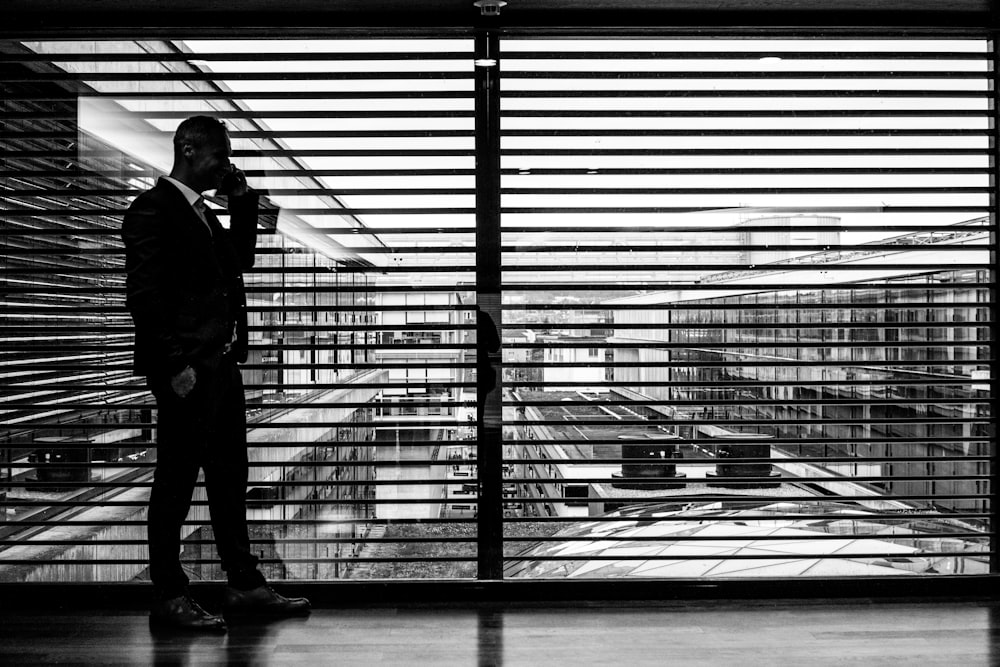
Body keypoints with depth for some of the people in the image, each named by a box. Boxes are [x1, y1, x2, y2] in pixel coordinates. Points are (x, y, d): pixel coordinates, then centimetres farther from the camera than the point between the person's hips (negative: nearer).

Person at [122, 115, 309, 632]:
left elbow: (240, 258, 27)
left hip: (222, 363, 10)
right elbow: (143, 293, -15)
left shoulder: (203, 215, 19)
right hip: (187, 370, -9)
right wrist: (174, 364, -20)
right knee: (176, 481, -1)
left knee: (229, 477, 13)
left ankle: (244, 585, 22)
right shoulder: (154, 209, -9)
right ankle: (169, 598, 9)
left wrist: (243, 202, 15)